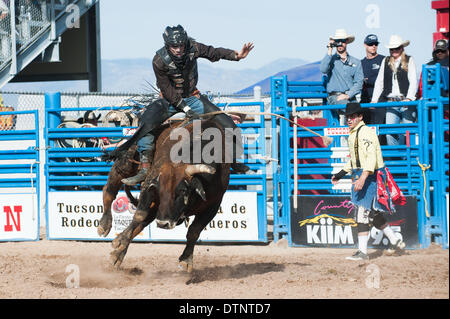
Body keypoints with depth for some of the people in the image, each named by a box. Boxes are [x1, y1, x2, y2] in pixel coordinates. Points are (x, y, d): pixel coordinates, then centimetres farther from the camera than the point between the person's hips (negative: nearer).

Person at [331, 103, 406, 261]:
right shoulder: (353, 134, 16)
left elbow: (371, 157, -27)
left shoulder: (366, 133, -16)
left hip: (370, 176, -10)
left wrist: (362, 179, -37)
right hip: (360, 175, 10)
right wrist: (342, 173, 23)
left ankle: (362, 252, -12)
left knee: (363, 212, -12)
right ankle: (395, 241, 25)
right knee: (373, 213, 15)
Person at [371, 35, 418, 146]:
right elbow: (379, 82, 16)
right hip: (391, 103, 3)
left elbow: (413, 82, -3)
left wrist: (409, 98, -17)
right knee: (390, 133, -9)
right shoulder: (386, 61, 14)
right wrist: (374, 100, 8)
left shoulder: (409, 60, 5)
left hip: (406, 103, -3)